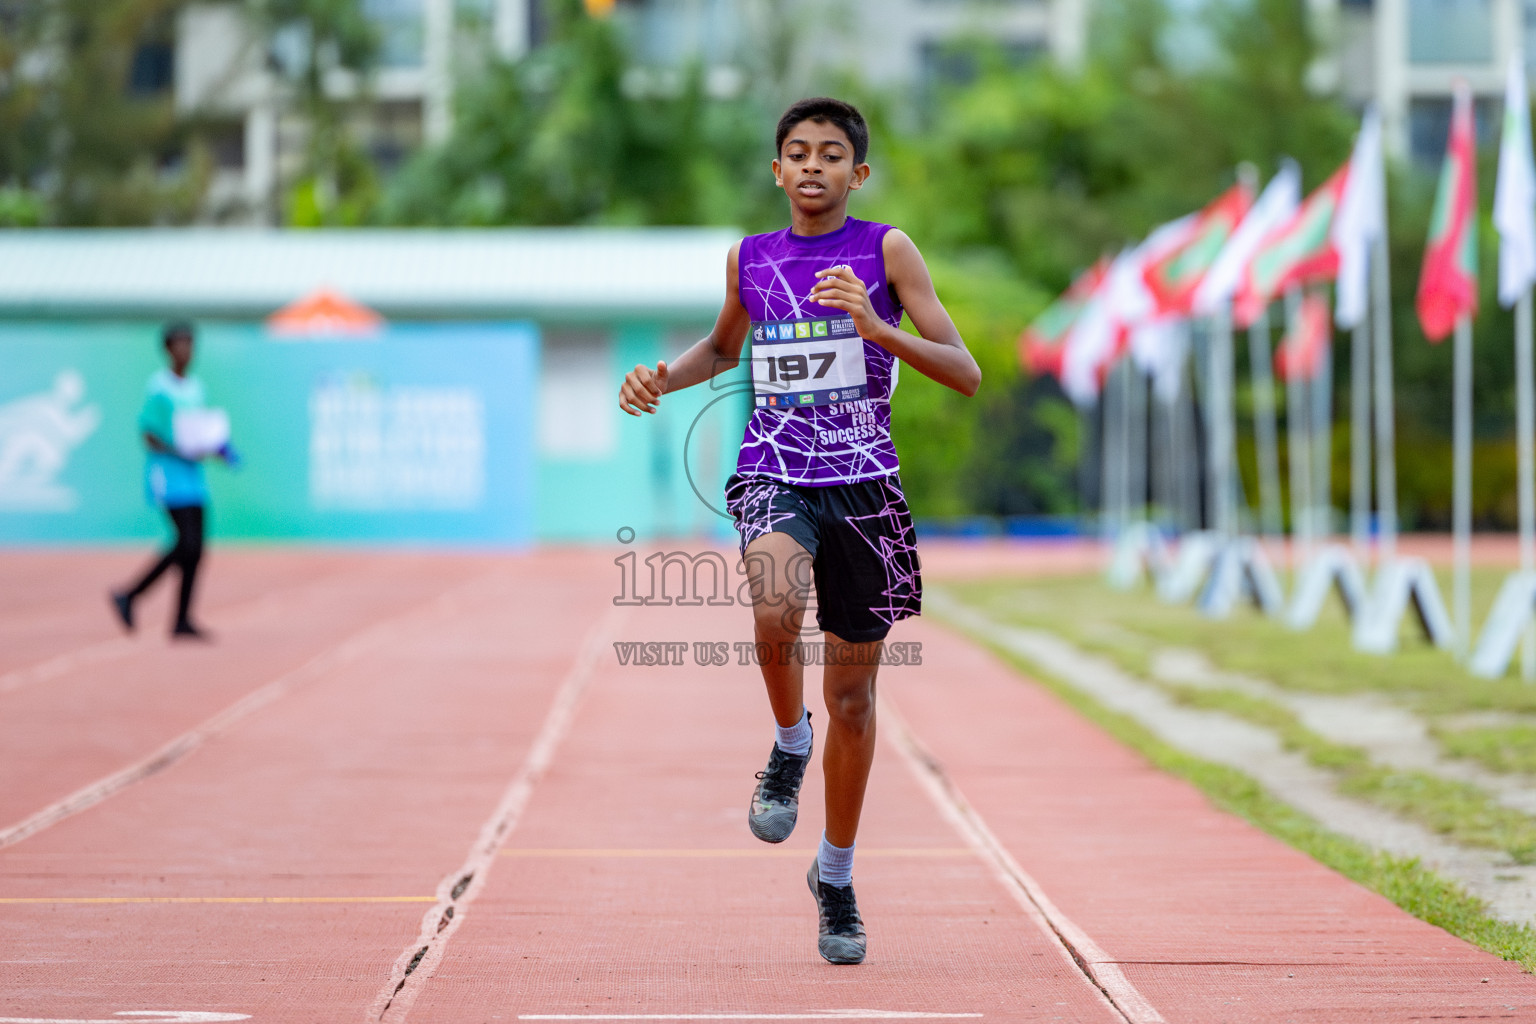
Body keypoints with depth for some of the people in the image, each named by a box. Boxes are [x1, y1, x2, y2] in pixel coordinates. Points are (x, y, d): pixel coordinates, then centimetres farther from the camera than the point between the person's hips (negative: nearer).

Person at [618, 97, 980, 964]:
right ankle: (791, 744, -1)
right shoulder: (749, 259, 7)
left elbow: (966, 375, -8)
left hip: (863, 482, -1)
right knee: (776, 609, -33)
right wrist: (665, 378, 8)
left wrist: (876, 329, -22)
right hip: (773, 476, 1)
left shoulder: (886, 250, -2)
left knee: (854, 688, 7)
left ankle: (837, 876, 26)